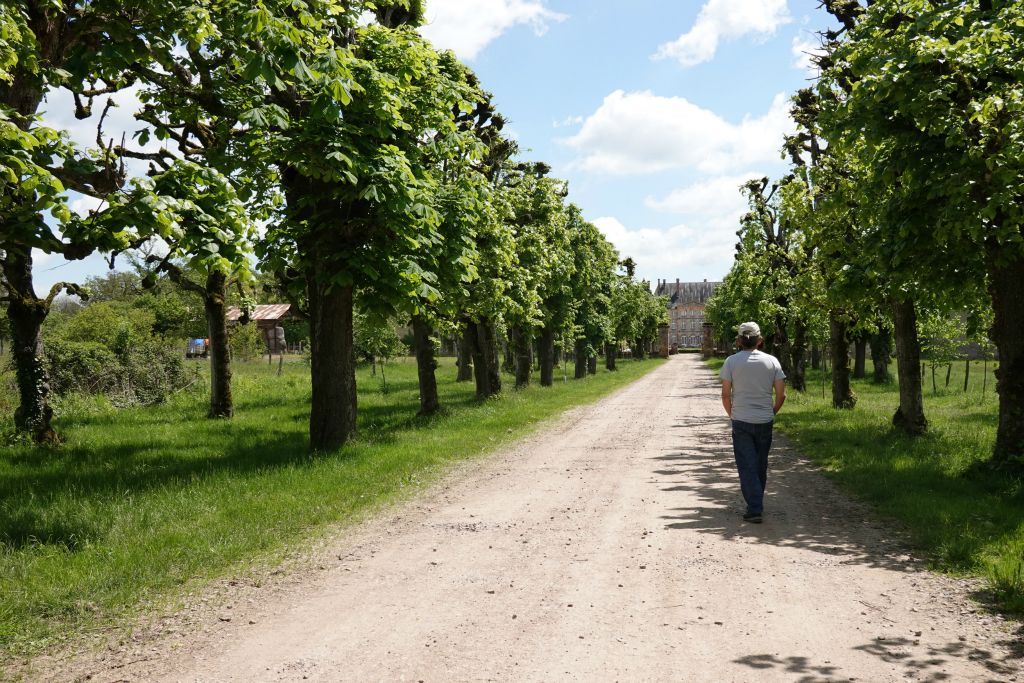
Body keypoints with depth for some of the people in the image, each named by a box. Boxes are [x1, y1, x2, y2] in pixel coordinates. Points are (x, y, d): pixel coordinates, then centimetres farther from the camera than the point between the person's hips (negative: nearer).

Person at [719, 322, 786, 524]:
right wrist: (771, 413, 15)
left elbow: (726, 395, -6)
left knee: (747, 466, 0)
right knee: (761, 465, 16)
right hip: (765, 422, 3)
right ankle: (757, 504, 28)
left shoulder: (731, 361, -6)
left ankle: (755, 509, -7)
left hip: (741, 422, -2)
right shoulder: (772, 361, 0)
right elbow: (781, 395, -1)